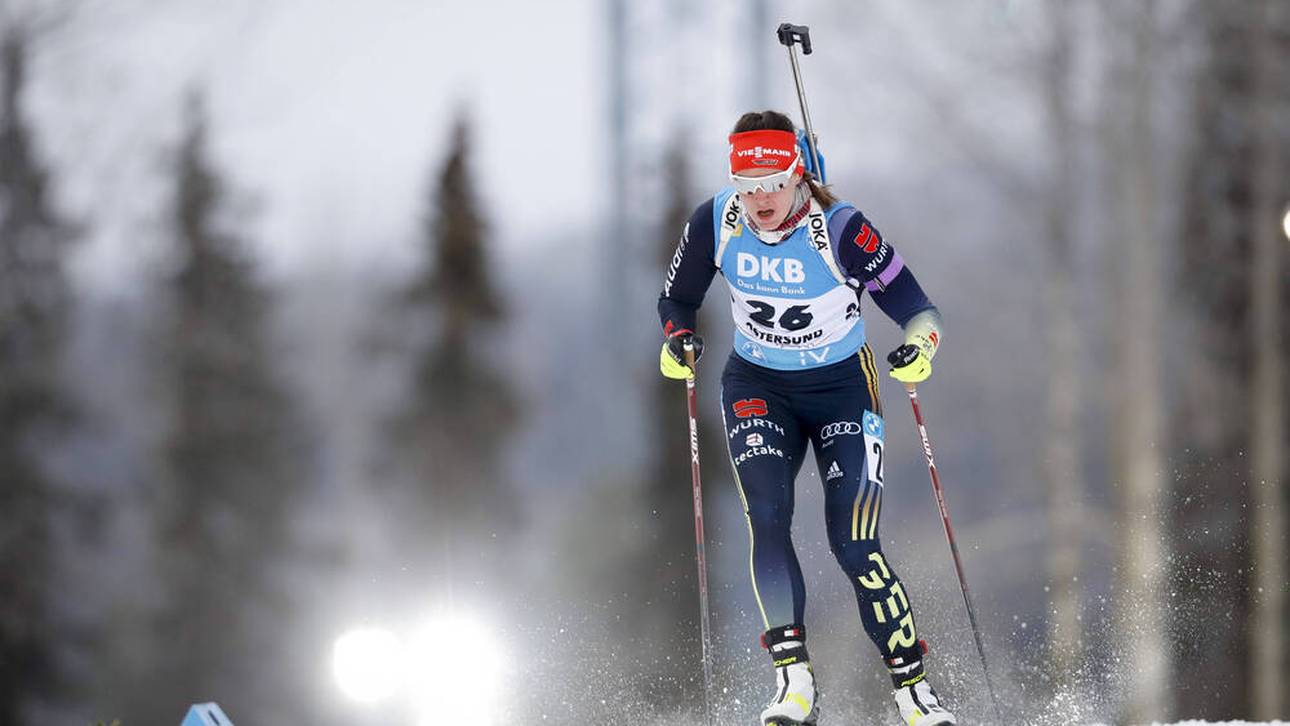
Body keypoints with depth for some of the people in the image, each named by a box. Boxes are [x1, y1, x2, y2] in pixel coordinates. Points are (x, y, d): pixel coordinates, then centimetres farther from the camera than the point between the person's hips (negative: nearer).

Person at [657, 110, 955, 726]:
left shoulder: (840, 229, -22)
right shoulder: (715, 222, -13)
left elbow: (917, 311, -17)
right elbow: (677, 299, 4)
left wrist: (918, 351, -38)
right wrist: (678, 340, -18)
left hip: (842, 388, -2)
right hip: (757, 387, 2)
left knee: (852, 544, -12)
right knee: (767, 518, -21)